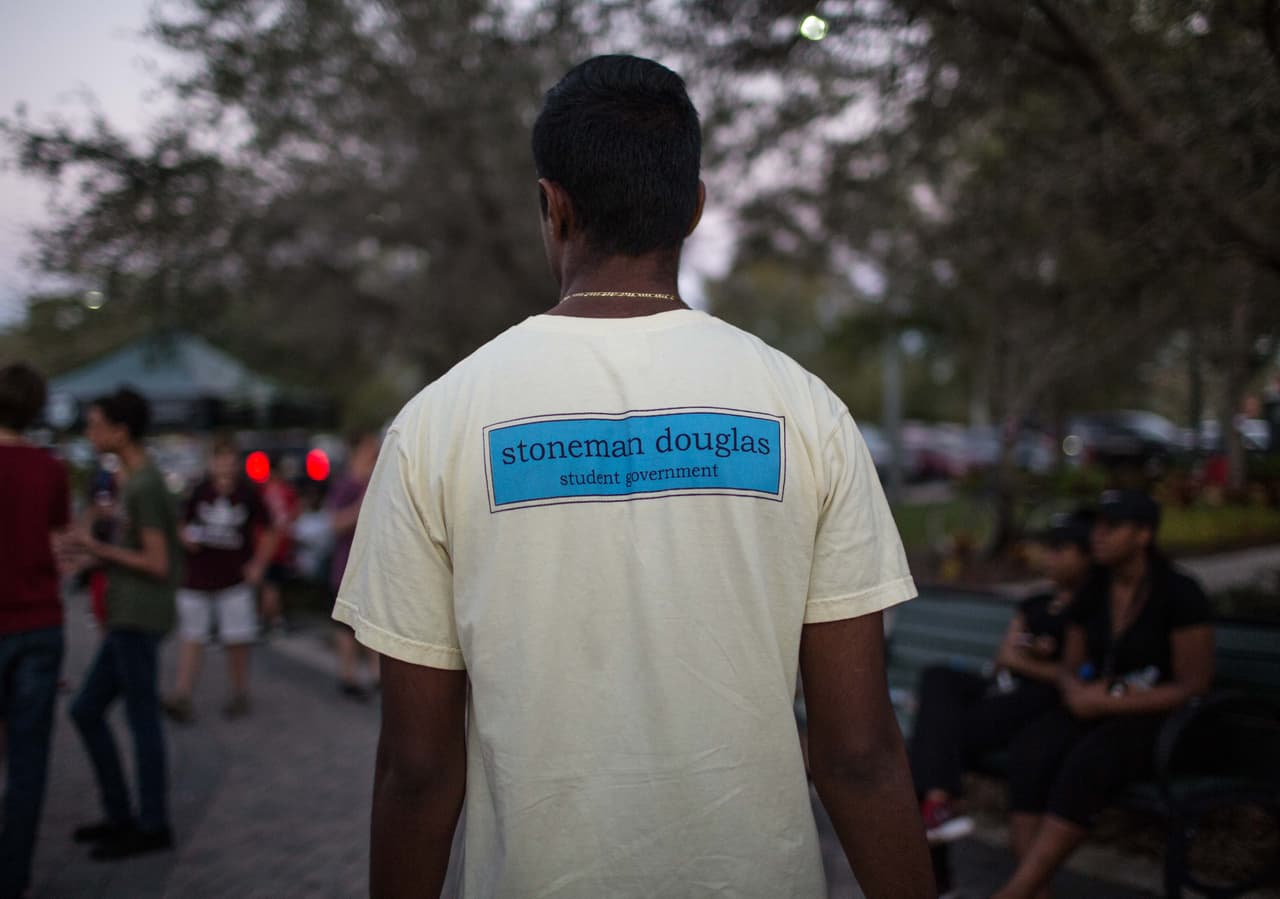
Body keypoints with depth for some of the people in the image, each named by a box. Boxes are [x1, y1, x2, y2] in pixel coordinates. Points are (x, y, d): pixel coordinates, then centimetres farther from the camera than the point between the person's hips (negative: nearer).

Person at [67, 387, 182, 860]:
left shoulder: (144, 486, -16)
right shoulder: (136, 480, 13)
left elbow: (158, 564, -17)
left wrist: (100, 549, -11)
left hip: (138, 619, -10)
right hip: (126, 618, 10)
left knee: (142, 719, -1)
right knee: (86, 710, 15)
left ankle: (152, 826, 11)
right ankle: (121, 815, 23)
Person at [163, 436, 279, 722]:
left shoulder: (248, 494, -4)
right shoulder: (199, 492, -2)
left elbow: (269, 532, 6)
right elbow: (182, 525, 11)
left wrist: (257, 566, 0)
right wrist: (187, 538, -10)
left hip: (235, 579, -1)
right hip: (197, 578, 1)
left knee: (237, 641, 4)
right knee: (192, 639, 4)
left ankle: (239, 694, 20)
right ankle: (181, 697, 7)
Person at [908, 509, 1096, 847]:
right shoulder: (1034, 605, 27)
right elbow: (1003, 656, 16)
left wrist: (1022, 662, 0)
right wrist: (1031, 652, -5)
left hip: (1041, 699, -7)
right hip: (1002, 689, 7)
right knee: (938, 678, -24)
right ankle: (938, 800, -39)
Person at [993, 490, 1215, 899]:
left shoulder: (1179, 594, -8)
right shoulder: (1092, 593, 9)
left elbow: (1194, 687, -10)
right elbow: (1069, 667, 16)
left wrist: (1109, 700, -18)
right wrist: (1076, 691, -9)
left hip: (1157, 718, -5)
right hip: (1097, 710, 5)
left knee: (1087, 763, -37)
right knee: (1030, 749, -28)